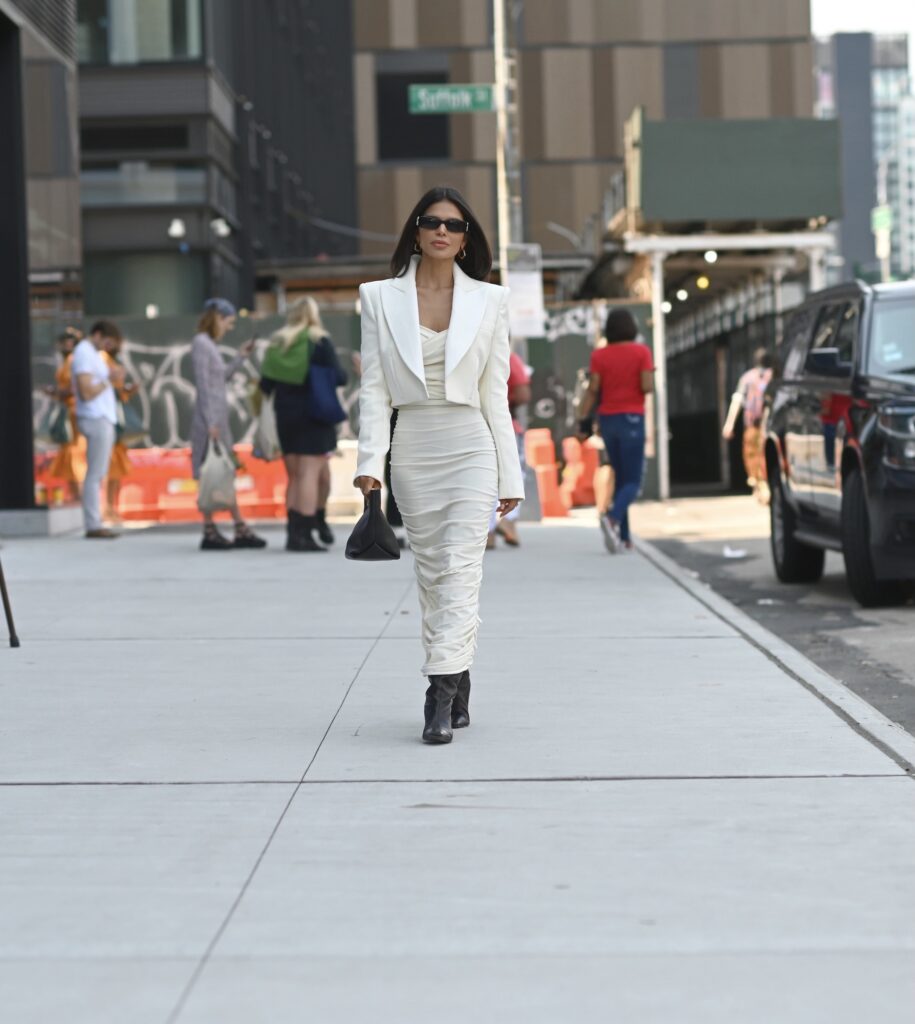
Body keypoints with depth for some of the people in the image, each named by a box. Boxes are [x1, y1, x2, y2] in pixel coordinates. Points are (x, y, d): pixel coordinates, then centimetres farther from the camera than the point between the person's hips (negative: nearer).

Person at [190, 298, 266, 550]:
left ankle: (241, 531, 13)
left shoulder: (210, 344, 16)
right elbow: (203, 385, -17)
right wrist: (211, 422, -21)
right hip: (210, 419, -10)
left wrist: (241, 356, 16)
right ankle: (210, 533, -2)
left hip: (218, 419, 10)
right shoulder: (201, 343, -11)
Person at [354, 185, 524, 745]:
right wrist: (370, 462, -8)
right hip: (413, 451, 2)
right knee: (432, 574, 7)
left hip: (470, 447, -1)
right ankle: (458, 685, 20)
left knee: (460, 571, -13)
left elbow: (495, 393, 6)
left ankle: (441, 696, -18)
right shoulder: (381, 299, 6)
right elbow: (375, 388, 3)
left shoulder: (488, 301, 6)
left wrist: (509, 475, 5)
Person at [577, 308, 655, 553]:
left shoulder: (599, 355, 2)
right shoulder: (641, 352, -5)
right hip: (632, 419, -4)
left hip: (608, 420, 4)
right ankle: (612, 518, -32)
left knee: (621, 478, 16)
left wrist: (583, 422, -3)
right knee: (633, 482, -3)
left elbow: (592, 390, -4)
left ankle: (624, 536, 11)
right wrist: (650, 379, 11)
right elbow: (647, 387, -12)